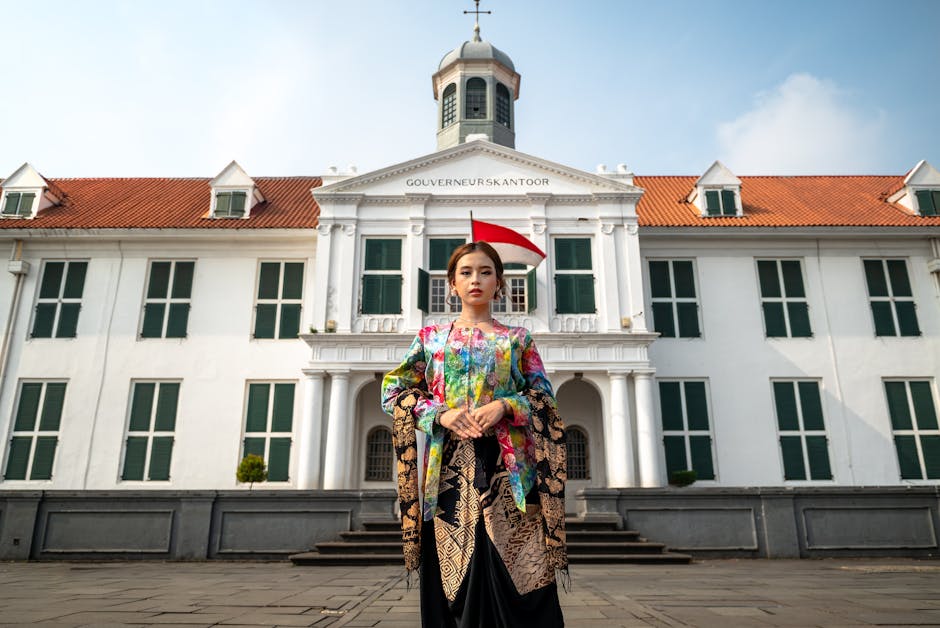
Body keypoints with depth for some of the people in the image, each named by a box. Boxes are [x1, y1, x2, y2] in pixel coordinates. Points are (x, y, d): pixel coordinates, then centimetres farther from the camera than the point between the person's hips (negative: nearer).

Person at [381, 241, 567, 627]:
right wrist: (440, 413, -9)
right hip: (450, 466, 1)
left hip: (507, 464, 0)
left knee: (511, 566, -5)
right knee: (453, 571, 0)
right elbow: (393, 391, 7)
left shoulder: (517, 339, 13)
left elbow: (544, 396, 8)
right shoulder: (431, 338, 13)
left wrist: (505, 406, -11)